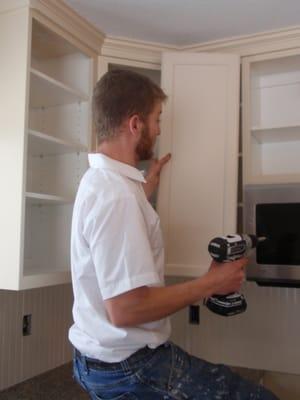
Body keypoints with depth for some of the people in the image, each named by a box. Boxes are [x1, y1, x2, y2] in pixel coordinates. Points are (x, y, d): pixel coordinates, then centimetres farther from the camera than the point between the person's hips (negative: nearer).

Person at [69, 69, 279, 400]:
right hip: (129, 366, -10)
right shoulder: (115, 193, -27)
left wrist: (147, 187, 26)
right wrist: (209, 284, -19)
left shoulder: (98, 179, 6)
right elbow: (125, 308, -30)